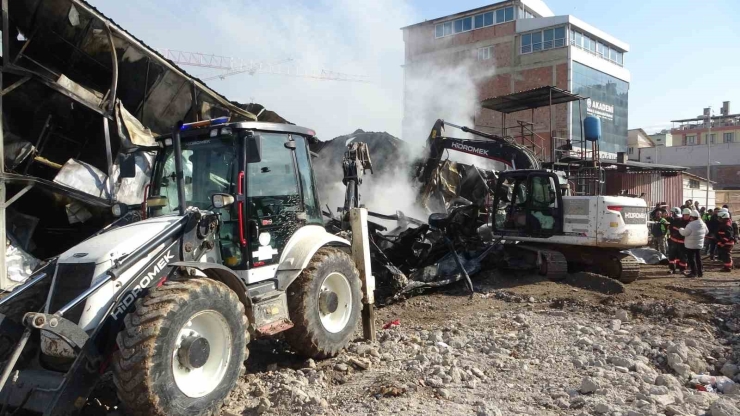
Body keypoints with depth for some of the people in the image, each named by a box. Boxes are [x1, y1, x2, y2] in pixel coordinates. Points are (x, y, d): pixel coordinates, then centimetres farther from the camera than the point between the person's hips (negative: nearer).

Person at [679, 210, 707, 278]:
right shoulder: (703, 224, 3)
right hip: (699, 245, 7)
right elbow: (706, 232, 17)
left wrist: (680, 229, 1)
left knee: (691, 258, 2)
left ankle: (693, 272, 3)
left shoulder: (691, 225, -24)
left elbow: (684, 233, -19)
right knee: (698, 258, 16)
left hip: (691, 245, -7)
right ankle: (700, 272, 21)